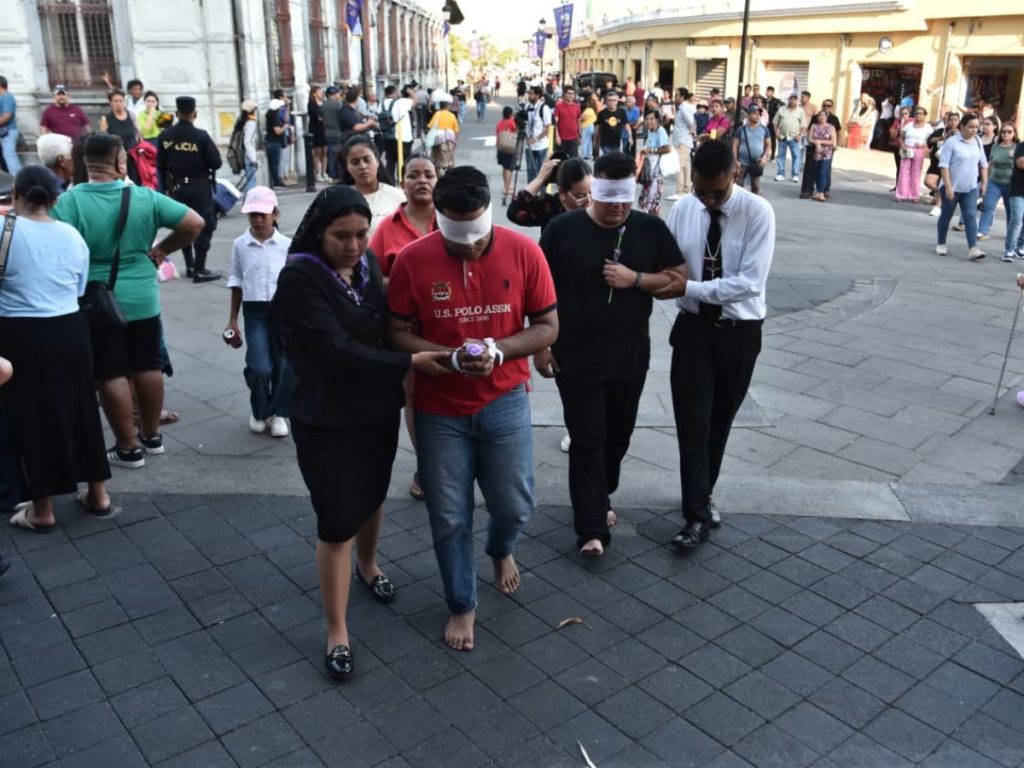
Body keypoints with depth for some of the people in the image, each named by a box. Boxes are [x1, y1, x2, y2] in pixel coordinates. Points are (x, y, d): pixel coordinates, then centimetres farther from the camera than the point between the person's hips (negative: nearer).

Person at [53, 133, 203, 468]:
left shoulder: (70, 201, -14)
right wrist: (161, 249, 6)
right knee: (148, 367, 16)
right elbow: (195, 223, -5)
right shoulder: (145, 197, -7)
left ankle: (129, 448, 13)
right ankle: (152, 435, 29)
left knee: (111, 375, 6)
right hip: (143, 299, 3)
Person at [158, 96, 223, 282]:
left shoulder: (165, 135, -2)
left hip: (176, 186, 5)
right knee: (204, 226, 2)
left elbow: (160, 165, 4)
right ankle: (200, 270, 0)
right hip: (199, 187, -5)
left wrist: (167, 186, 17)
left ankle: (190, 266, 24)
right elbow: (216, 163, -14)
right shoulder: (201, 136, -17)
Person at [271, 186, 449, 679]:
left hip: (379, 411, 6)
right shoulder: (300, 277, -18)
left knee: (373, 496, 24)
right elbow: (335, 350, -26)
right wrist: (410, 362, -26)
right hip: (326, 422, -6)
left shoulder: (370, 265, 0)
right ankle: (337, 633, 15)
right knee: (337, 524, 0)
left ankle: (367, 565, 53)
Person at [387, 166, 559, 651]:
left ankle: (500, 550, 46)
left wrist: (498, 351, -22)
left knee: (515, 506, 8)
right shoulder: (413, 260, -11)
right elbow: (398, 335, -7)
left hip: (505, 403, 1)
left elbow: (547, 328, -4)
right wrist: (452, 357, -24)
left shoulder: (524, 252, -10)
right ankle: (461, 605, 32)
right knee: (449, 517, 8)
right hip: (439, 410, 0)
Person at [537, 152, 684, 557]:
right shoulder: (563, 228, -6)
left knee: (617, 436, 17)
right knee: (587, 440, -3)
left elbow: (679, 281, 1)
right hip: (574, 358, -3)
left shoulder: (651, 229, 0)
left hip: (629, 359, 3)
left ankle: (599, 499, 40)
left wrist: (636, 279, -15)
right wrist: (540, 343, -5)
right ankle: (592, 528, 3)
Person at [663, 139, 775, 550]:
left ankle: (702, 496, 34)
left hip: (739, 332, -1)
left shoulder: (758, 212, -15)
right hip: (693, 328, 1)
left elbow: (750, 282, -23)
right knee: (693, 421, -4)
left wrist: (687, 287, -26)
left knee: (719, 421, 13)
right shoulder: (682, 209, -6)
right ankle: (698, 515, 3)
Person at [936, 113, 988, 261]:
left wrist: (984, 183, 10)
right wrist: (948, 186, -20)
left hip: (971, 188, 4)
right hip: (952, 187, -4)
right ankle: (941, 244, 25)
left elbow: (983, 164, 14)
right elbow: (944, 165, -15)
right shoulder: (952, 142, -11)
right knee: (946, 216, 9)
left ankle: (973, 248, -11)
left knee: (971, 217, -5)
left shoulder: (977, 142, 5)